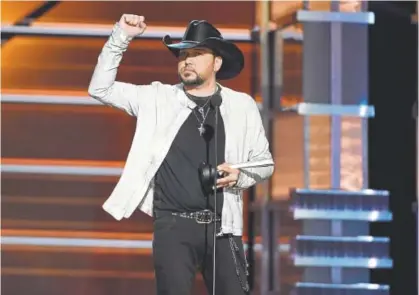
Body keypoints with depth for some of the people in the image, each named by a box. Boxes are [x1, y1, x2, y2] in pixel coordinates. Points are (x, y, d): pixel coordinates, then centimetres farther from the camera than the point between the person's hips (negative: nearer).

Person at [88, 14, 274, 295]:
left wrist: (240, 176, -8)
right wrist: (121, 37, -6)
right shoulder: (159, 98, 6)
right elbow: (101, 88, 4)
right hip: (174, 225, -1)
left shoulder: (242, 105, 7)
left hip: (222, 226, 1)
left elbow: (265, 163, 14)